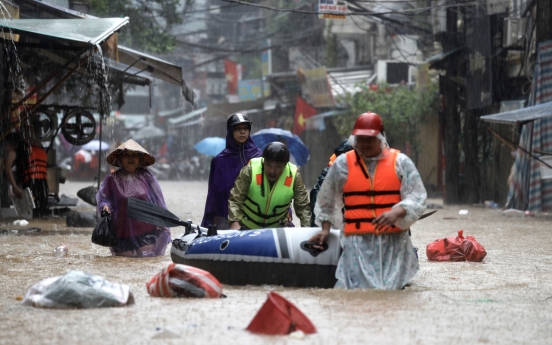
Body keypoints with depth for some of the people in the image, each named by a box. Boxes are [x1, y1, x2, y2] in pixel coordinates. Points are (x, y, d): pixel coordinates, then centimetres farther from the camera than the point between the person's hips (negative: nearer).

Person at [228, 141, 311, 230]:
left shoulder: (293, 176, -18)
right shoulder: (250, 170, -23)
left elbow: (302, 206, -11)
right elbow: (235, 199, -22)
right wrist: (235, 222, -38)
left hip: (279, 226, 2)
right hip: (248, 226, -1)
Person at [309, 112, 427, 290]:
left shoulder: (400, 162, 5)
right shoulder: (342, 164, 9)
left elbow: (417, 198, -1)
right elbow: (327, 200, 22)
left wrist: (396, 212, -18)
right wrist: (325, 229, 18)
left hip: (393, 241, 0)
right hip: (358, 242, 0)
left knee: (391, 287, -8)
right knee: (359, 288, -13)